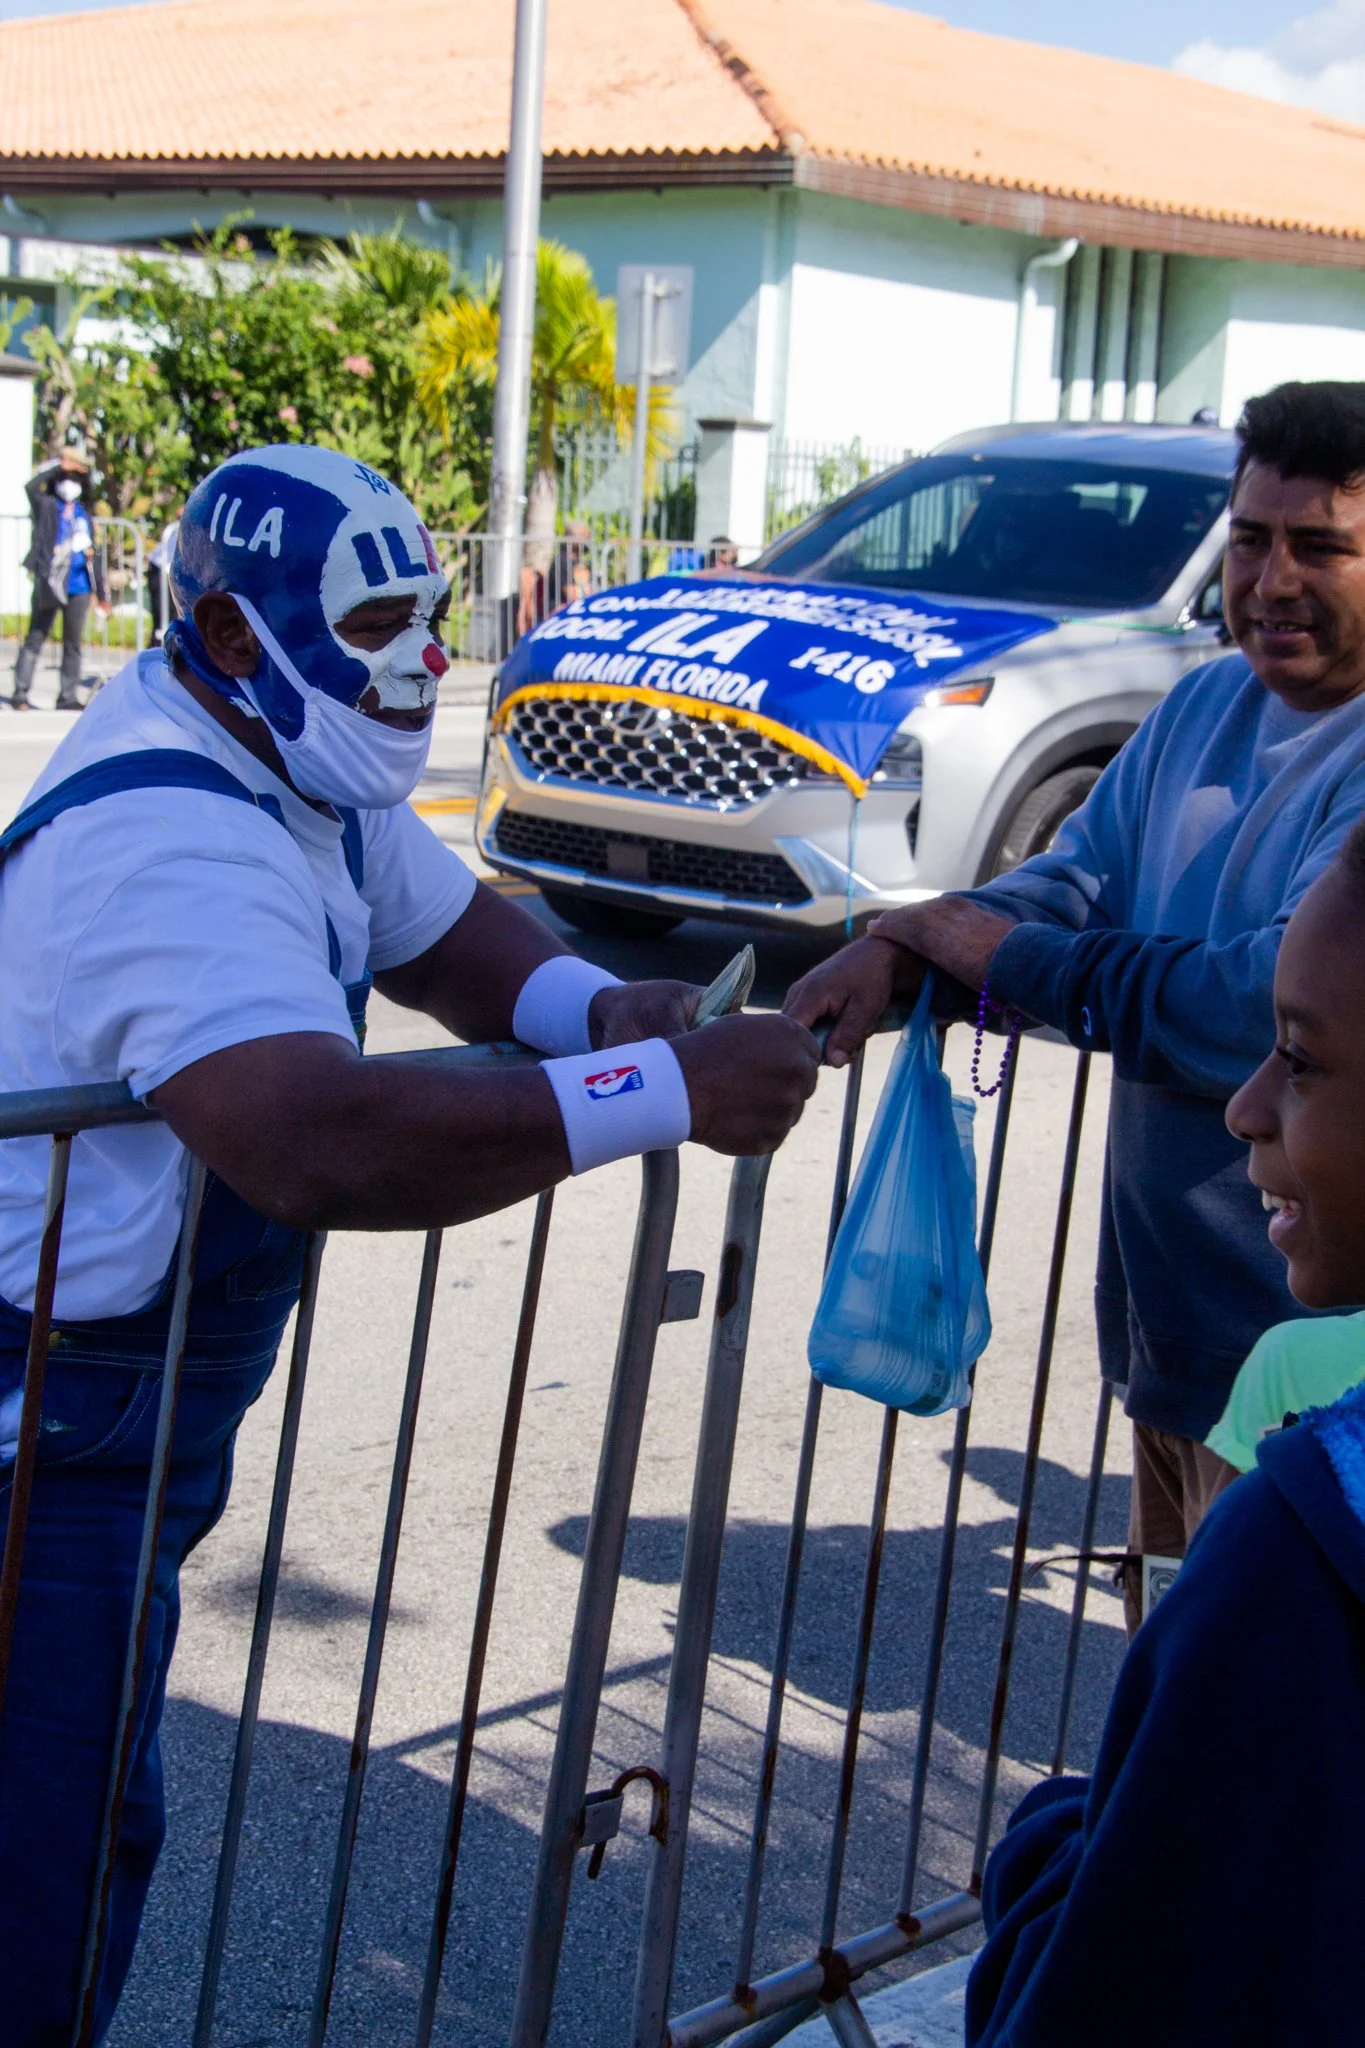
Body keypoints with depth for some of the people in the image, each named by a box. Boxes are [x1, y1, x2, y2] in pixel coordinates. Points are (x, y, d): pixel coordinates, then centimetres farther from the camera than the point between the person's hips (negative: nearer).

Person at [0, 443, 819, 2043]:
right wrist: (663, 1091, -37)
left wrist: (591, 1003, -7)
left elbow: (446, 933, 16)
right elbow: (320, 1145, -43)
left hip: (147, 1405, 10)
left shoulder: (299, 765, 4)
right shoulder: (167, 842, -29)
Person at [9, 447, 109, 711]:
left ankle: (68, 696, 11)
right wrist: (59, 465, -10)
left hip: (79, 586, 5)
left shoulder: (84, 512, 15)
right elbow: (31, 486, -18)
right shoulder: (47, 506, 3)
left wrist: (101, 591, 18)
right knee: (35, 639, -4)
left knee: (73, 644, 7)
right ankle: (20, 693, -3)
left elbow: (93, 551, 18)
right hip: (50, 583, -5)